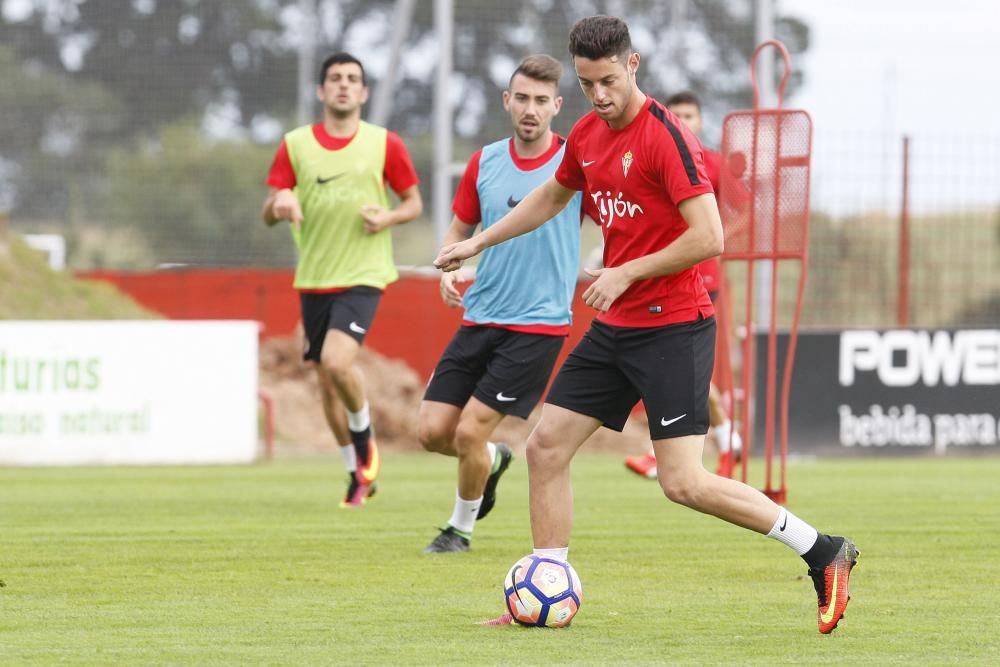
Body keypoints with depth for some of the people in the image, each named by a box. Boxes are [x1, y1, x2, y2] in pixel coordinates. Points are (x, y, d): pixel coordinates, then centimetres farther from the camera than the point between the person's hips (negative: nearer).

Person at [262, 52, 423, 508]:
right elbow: (268, 215, 4)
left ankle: (365, 439, 3)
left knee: (336, 361, -24)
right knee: (327, 383, 7)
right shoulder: (295, 145, 4)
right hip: (313, 278, 3)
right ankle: (359, 473, 25)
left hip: (362, 276, -3)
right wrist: (279, 203, -20)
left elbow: (414, 203, 9)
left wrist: (387, 217, -12)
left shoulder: (384, 144, 0)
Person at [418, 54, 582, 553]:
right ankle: (493, 459, 34)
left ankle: (461, 526, 16)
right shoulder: (485, 163, 5)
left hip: (539, 324, -5)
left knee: (470, 432, -10)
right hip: (479, 320, 5)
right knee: (433, 431, 0)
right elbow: (460, 227, 17)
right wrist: (448, 270, -4)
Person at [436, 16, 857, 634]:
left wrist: (626, 274, -17)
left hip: (673, 327, -8)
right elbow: (552, 196, 30)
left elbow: (709, 238, -22)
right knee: (546, 445, 5)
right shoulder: (588, 134, 9)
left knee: (684, 483, -14)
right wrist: (478, 242, 29)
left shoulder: (666, 135, -17)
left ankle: (823, 553, -4)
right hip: (614, 328, 8)